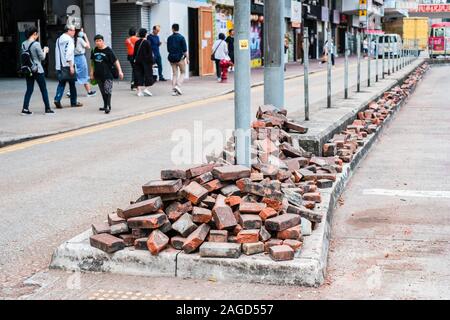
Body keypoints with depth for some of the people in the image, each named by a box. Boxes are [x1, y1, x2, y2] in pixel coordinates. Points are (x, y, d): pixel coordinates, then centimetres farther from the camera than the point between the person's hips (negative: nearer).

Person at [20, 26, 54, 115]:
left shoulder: (23, 44, 3)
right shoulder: (36, 44, -16)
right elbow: (42, 57, -10)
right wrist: (45, 51, 10)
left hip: (28, 70, 6)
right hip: (37, 70, -6)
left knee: (29, 90, 10)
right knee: (44, 90, 6)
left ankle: (25, 108, 1)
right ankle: (47, 109, 11)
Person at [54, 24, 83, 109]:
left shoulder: (59, 39, 15)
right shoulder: (69, 39, -10)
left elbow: (57, 53, 18)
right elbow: (69, 53, -19)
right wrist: (71, 66, -20)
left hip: (59, 66, 7)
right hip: (67, 65, -7)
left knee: (61, 83, 9)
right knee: (72, 84, 5)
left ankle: (57, 99, -9)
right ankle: (74, 102, 12)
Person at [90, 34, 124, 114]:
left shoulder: (108, 50, -7)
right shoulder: (94, 51, 9)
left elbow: (115, 61, -9)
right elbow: (92, 62, 20)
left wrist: (120, 71, -16)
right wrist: (92, 72, 18)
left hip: (107, 74, -6)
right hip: (98, 74, 6)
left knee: (107, 90, -13)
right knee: (103, 91, 12)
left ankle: (108, 106, -12)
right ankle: (105, 106, 21)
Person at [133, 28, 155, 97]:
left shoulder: (137, 42, 5)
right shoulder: (147, 42, -9)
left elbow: (135, 53, 9)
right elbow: (150, 53, -9)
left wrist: (135, 60, 17)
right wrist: (151, 62, -5)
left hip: (138, 61, 5)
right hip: (146, 61, -5)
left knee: (139, 75, 6)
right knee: (148, 74, 6)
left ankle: (139, 91, 4)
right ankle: (146, 88, -3)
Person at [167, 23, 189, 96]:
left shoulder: (169, 38, 3)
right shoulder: (181, 37, -8)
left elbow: (168, 49, 11)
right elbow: (185, 50, -10)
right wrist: (187, 58, -3)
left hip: (171, 57, 4)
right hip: (180, 57, -4)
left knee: (174, 74, 8)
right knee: (182, 72, 9)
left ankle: (173, 90, 2)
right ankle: (178, 85, -11)